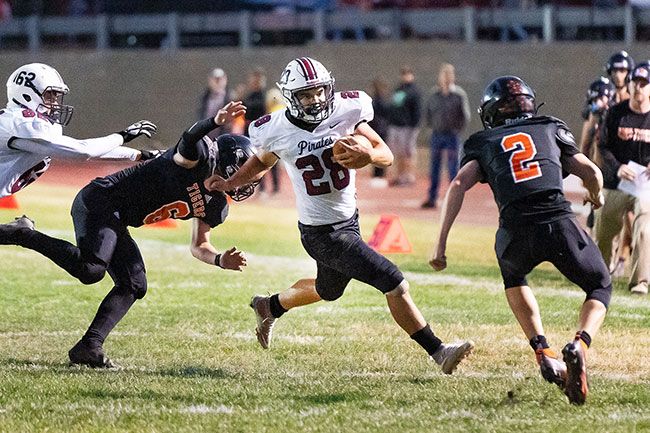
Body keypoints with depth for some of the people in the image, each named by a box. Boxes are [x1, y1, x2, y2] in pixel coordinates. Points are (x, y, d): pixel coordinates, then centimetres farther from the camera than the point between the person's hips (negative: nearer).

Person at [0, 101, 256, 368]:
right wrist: (216, 122, -54)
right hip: (101, 199, -10)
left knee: (134, 285, 7)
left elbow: (199, 247, 23)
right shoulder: (201, 156, -11)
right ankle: (24, 234, -14)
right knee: (90, 269, -30)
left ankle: (89, 347, 4)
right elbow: (189, 139, -35)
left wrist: (221, 260, 2)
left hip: (116, 222, 10)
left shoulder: (215, 206, 15)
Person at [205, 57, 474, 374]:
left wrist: (368, 155, -29)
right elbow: (263, 162, 12)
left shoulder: (346, 112, -8)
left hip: (349, 221, 5)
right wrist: (229, 184, 2)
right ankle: (439, 353, -6)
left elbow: (387, 156, -7)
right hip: (323, 235, -5)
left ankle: (270, 307, 56)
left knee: (328, 289, 31)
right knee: (395, 285, -13)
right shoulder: (278, 131, -12)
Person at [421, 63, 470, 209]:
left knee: (453, 169, -2)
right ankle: (431, 198, 11)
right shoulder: (434, 95, 5)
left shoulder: (459, 95, -3)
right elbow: (427, 112, 16)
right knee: (434, 169, 6)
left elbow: (465, 115, 0)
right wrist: (431, 126, 9)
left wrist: (457, 130, -3)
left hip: (452, 136, -3)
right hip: (436, 135, 3)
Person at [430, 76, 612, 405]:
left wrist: (440, 244, 5)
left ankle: (544, 352, 18)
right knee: (600, 287, 24)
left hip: (517, 232, 1)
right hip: (560, 222, -1)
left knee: (514, 278, 37)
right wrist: (596, 196, 43)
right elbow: (591, 173, 20)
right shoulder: (551, 129, 24)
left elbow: (458, 185, 6)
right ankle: (580, 344, -7)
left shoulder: (482, 144, 22)